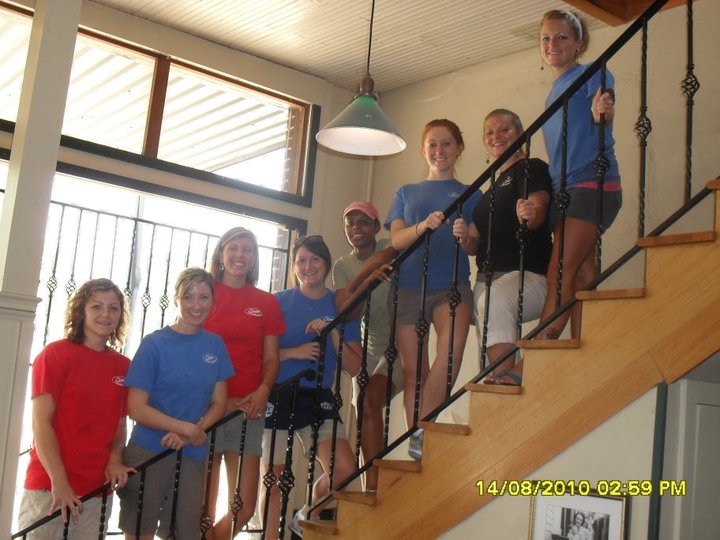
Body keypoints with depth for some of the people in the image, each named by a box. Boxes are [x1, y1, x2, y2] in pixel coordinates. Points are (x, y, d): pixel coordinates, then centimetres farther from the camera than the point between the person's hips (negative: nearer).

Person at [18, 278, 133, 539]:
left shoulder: (124, 366, 8)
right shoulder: (55, 354, -4)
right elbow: (41, 422, -9)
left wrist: (115, 458, -6)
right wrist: (59, 481, -17)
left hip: (97, 491, 4)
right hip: (49, 487, -4)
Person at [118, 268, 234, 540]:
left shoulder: (215, 345, 6)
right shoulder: (155, 343, -6)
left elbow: (218, 403, 6)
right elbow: (136, 408, -10)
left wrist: (187, 435, -11)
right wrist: (189, 429, -17)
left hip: (192, 456, 4)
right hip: (148, 453, -4)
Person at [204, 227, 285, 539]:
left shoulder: (267, 303, 11)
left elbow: (272, 357, 11)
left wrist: (263, 390, -9)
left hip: (248, 408, 2)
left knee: (244, 508, 0)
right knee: (203, 507, -1)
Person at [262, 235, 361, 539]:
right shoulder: (278, 303, 2)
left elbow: (354, 368, 1)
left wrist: (333, 332, -12)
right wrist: (293, 352, -15)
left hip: (318, 399, 2)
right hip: (277, 397, -1)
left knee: (344, 469, -15)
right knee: (273, 478, 1)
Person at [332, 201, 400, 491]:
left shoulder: (390, 249, -6)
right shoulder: (342, 265, 3)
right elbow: (345, 312, -11)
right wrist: (370, 280, -30)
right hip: (370, 347, 5)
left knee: (371, 397, -23)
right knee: (365, 408, -3)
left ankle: (373, 483, -22)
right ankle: (371, 484, 2)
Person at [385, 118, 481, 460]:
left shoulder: (469, 194, 15)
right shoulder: (406, 193, 18)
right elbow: (396, 239, 3)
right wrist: (423, 226, -18)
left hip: (452, 284, -2)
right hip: (409, 286, 2)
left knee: (453, 342, -30)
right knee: (413, 369, -1)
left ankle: (421, 431, -25)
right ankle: (416, 443, 4)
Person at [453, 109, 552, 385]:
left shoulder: (532, 168, 4)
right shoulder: (491, 189, 27)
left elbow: (539, 208, -17)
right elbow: (477, 245, 23)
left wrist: (531, 214, -41)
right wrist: (465, 238, -1)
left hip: (528, 275, -9)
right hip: (487, 279, 10)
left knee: (494, 299, -37)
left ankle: (506, 376, -45)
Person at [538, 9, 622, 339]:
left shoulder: (592, 75, 0)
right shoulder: (555, 91, 21)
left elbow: (605, 113, -17)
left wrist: (602, 112, -41)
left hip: (592, 182, -8)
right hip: (562, 188, 8)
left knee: (560, 274, -14)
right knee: (581, 274, 3)